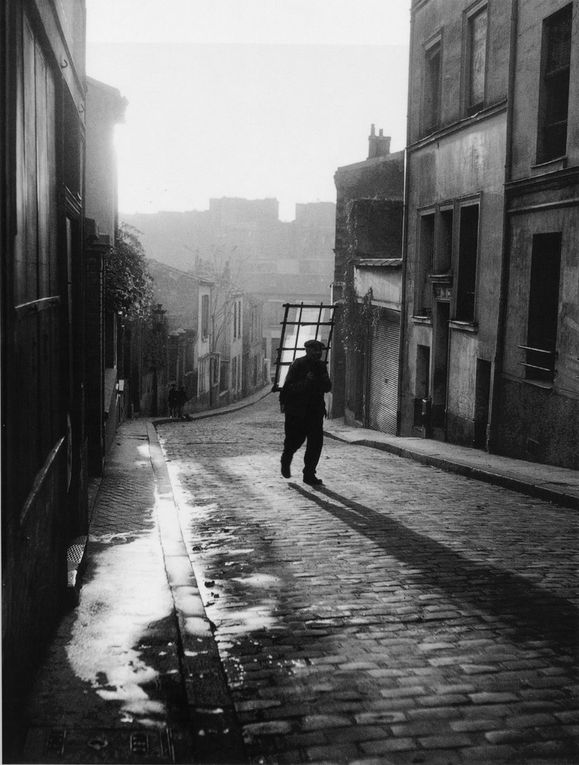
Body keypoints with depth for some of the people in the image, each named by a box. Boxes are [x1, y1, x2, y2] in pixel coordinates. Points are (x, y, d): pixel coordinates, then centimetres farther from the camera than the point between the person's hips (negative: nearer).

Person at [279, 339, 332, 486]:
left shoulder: (321, 366, 8)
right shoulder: (298, 365, -10)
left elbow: (327, 388, 10)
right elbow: (288, 388, -15)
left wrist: (323, 381, -11)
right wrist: (306, 381, -25)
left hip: (315, 410, 5)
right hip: (296, 411, -5)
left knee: (316, 441, -3)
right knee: (295, 440, 5)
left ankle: (309, 474, 6)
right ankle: (286, 462, 37)